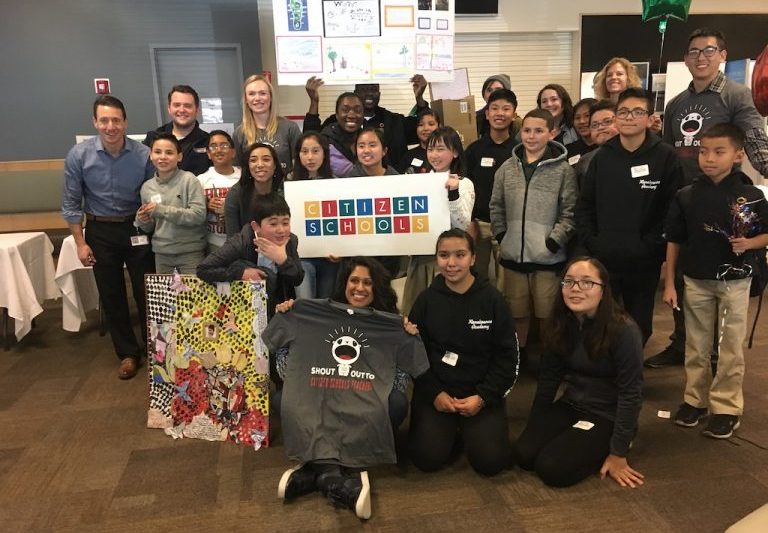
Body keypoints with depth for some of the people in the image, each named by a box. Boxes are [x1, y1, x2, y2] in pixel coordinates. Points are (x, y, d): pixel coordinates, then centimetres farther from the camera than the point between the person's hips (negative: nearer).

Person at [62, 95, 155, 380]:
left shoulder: (143, 154, -12)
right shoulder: (78, 155, -9)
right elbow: (71, 203, -1)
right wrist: (80, 243, -3)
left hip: (137, 228, -1)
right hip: (100, 231, 1)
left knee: (145, 291, 5)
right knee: (111, 295, 9)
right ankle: (128, 353, 24)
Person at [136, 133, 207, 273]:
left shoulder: (188, 180, -9)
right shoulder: (147, 187, 7)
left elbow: (199, 215, -17)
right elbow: (149, 228, 16)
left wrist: (162, 210, -18)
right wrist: (142, 221, -6)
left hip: (190, 252, -4)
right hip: (161, 253, 4)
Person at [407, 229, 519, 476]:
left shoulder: (491, 299, -5)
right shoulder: (426, 300, -2)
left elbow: (507, 355, -3)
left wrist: (483, 397, -12)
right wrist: (434, 393, -10)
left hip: (481, 392, 0)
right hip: (435, 390, 1)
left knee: (490, 461, -15)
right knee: (428, 458, -15)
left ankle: (470, 432, 17)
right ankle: (452, 432, 17)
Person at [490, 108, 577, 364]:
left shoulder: (563, 170, -5)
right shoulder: (507, 167, 6)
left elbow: (570, 212, -5)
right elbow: (496, 206, 13)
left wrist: (554, 242, -11)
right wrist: (501, 235, 6)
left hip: (548, 257, -3)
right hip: (513, 255, 3)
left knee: (547, 314, 6)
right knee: (517, 312, 16)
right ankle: (518, 356, 34)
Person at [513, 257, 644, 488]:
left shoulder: (624, 331, -22)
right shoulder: (558, 325, -5)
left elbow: (630, 393, -18)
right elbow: (548, 377, 4)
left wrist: (618, 453, -14)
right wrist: (534, 428, 9)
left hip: (607, 416, -5)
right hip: (570, 405, 5)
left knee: (552, 469, -19)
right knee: (524, 455, -12)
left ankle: (603, 447, 6)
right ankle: (574, 438, 12)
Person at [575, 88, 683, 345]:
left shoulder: (665, 156, -4)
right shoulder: (602, 156, 5)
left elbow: (673, 208, -8)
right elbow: (584, 205, 7)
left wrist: (650, 245, -14)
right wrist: (590, 241, -3)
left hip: (644, 262, -2)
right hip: (602, 259, 2)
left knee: (639, 325, 15)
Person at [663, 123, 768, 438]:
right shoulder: (686, 196, -3)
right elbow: (674, 241, 1)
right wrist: (669, 284, 0)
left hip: (734, 282, -2)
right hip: (695, 281, 2)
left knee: (731, 348, 6)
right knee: (696, 347, 12)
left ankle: (726, 407, 18)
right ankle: (695, 399, 27)